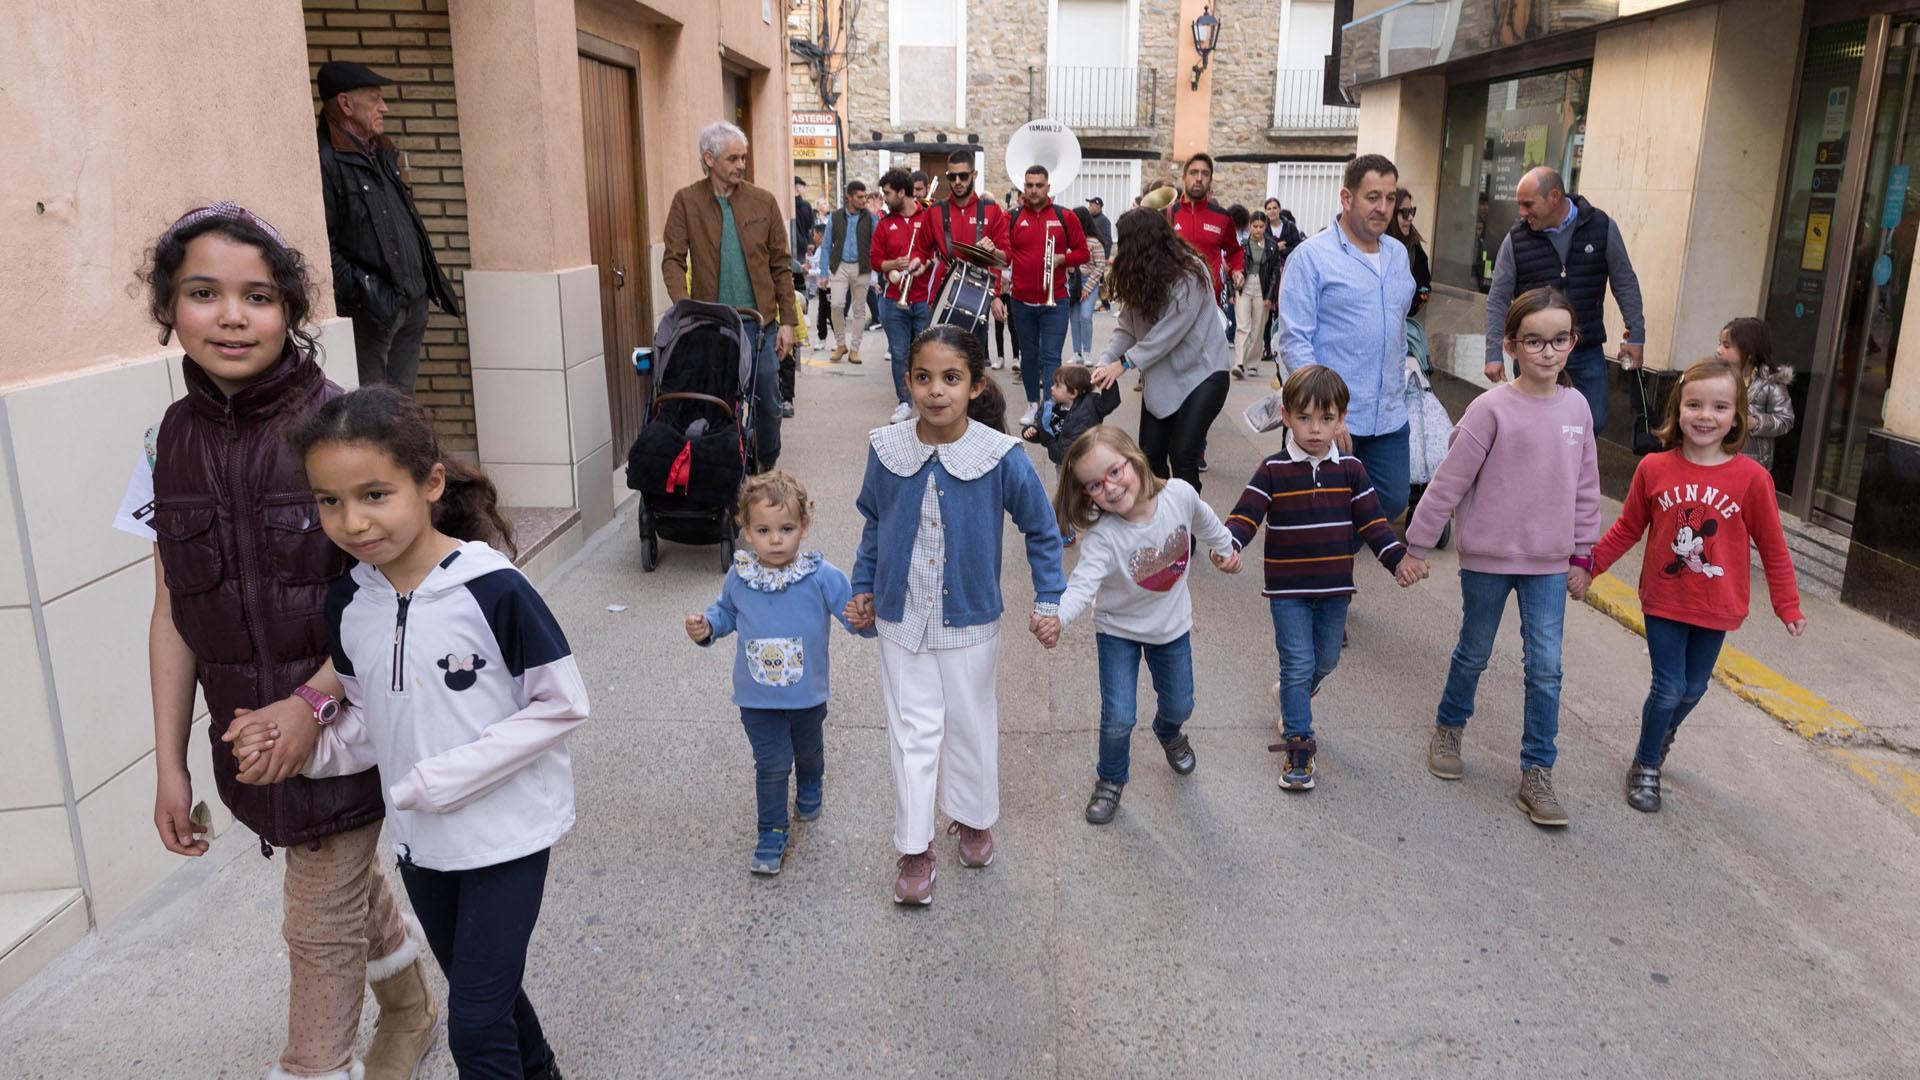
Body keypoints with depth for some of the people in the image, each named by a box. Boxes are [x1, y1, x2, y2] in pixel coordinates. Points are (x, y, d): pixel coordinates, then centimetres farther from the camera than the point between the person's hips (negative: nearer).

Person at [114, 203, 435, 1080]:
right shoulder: (171, 442, -1)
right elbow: (173, 615, 4)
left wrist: (314, 701, -22)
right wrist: (170, 764, 5)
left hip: (341, 721, -5)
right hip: (253, 734, 5)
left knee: (321, 925, 5)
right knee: (351, 875, 23)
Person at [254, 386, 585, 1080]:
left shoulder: (493, 591, -23)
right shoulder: (346, 604, -4)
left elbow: (561, 705, -18)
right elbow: (367, 722, 7)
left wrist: (444, 777, -20)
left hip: (506, 835, -6)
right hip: (419, 839, 6)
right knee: (482, 992, 24)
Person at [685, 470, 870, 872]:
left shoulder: (823, 577, -19)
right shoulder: (739, 578, -11)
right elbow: (726, 611, 8)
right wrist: (706, 626, -11)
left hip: (808, 694, 1)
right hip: (757, 697, -1)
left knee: (808, 752, 26)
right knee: (772, 764, -1)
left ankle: (809, 789, 59)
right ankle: (773, 834, 18)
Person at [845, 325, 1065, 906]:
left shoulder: (1002, 457, -18)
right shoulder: (887, 449, -10)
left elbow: (1042, 531, -5)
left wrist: (1049, 600, -9)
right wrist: (863, 589, 7)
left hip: (971, 621, -1)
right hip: (901, 619, 1)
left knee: (972, 723, 16)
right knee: (913, 730, 6)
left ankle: (974, 818, 40)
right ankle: (914, 848, 18)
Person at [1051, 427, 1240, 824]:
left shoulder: (1180, 494, -24)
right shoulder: (1102, 538, -34)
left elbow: (1204, 521, -1)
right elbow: (1081, 586, -45)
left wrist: (1227, 547, 17)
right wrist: (1055, 617, -65)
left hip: (1171, 625, 3)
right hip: (1119, 630, -3)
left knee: (1179, 705, 21)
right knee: (1118, 718, -7)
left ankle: (1168, 733, 59)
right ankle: (1111, 780, 24)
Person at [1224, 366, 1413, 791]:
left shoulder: (1350, 470, 0)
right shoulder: (1273, 471, -9)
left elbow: (1372, 520, 2)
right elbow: (1246, 514, -14)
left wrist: (1397, 559, -11)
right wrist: (1228, 546, -33)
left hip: (1335, 589, 4)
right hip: (1288, 591, -4)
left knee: (1325, 661, 18)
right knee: (1299, 664, -4)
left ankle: (1289, 696, 48)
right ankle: (1298, 745, 7)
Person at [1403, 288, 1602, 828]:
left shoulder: (1576, 407, -1)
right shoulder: (1491, 409, -15)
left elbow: (1586, 486, 10)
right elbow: (1449, 481, -11)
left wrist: (1583, 552, 12)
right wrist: (1418, 545, -8)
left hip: (1549, 563, 3)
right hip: (1488, 558, -3)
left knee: (1545, 667, 2)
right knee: (1474, 655, 14)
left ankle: (1537, 773, 14)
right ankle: (1449, 728, 40)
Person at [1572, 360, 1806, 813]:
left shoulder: (1751, 477, -13)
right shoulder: (1654, 468, -11)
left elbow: (1772, 547, -4)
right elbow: (1627, 528, 3)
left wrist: (1788, 606, 0)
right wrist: (1588, 567, 5)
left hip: (1715, 608, 1)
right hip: (1663, 602, -1)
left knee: (1694, 688, 16)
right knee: (1668, 688, 1)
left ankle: (1663, 734, 46)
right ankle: (1645, 767, 23)